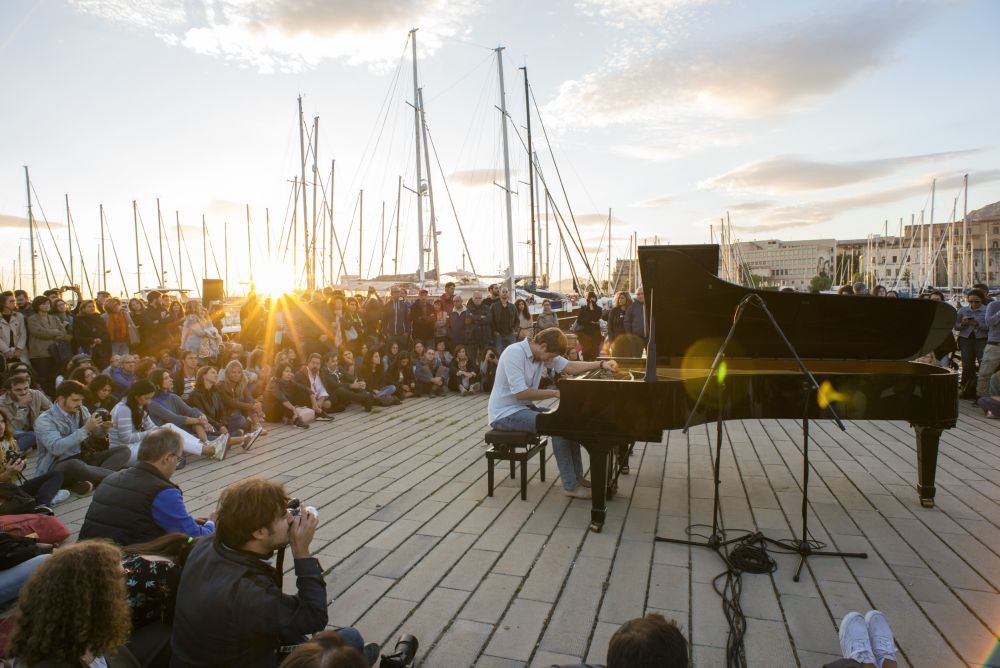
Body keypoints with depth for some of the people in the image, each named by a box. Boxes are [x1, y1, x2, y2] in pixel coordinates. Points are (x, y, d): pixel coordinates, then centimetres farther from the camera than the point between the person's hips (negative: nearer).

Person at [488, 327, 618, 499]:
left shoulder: (542, 353, 4)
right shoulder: (514, 353, -23)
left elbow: (570, 367, 2)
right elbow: (520, 393, -28)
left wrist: (602, 364, -7)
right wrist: (555, 393, -23)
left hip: (524, 407, 9)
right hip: (505, 413, -9)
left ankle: (577, 477, 8)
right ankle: (571, 486, -13)